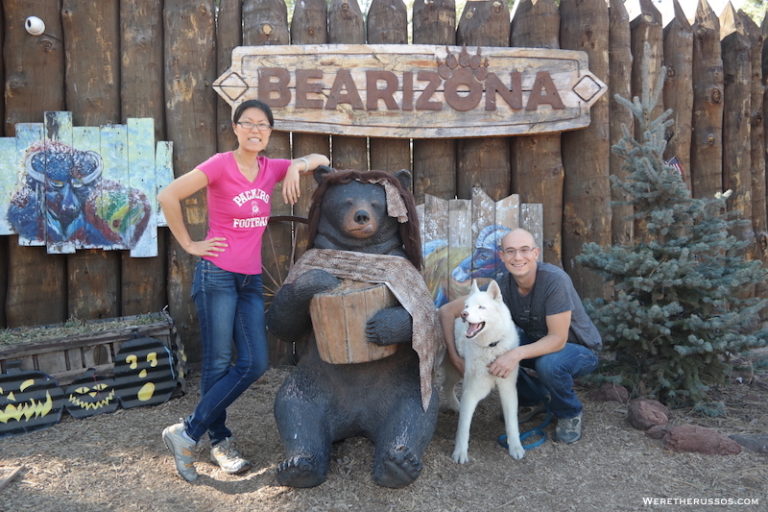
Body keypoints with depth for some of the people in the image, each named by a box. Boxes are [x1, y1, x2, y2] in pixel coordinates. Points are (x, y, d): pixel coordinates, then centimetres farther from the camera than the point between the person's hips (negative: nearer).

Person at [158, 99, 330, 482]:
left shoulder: (271, 169, 7)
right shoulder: (221, 164, -10)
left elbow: (320, 160, 14)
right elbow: (168, 196, -15)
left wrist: (298, 165, -7)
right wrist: (189, 244, -9)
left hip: (251, 279, 7)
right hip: (217, 274, -6)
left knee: (255, 363, 3)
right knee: (218, 364, 0)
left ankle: (188, 431, 14)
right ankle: (220, 442, 18)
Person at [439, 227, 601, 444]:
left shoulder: (555, 280, -30)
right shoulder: (502, 285, -17)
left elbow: (558, 339, -31)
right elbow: (446, 310, -15)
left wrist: (518, 353, -45)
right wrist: (454, 356, -24)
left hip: (579, 349, -5)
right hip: (538, 343, 5)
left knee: (548, 364, -37)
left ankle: (570, 414, -2)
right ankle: (538, 399, 7)